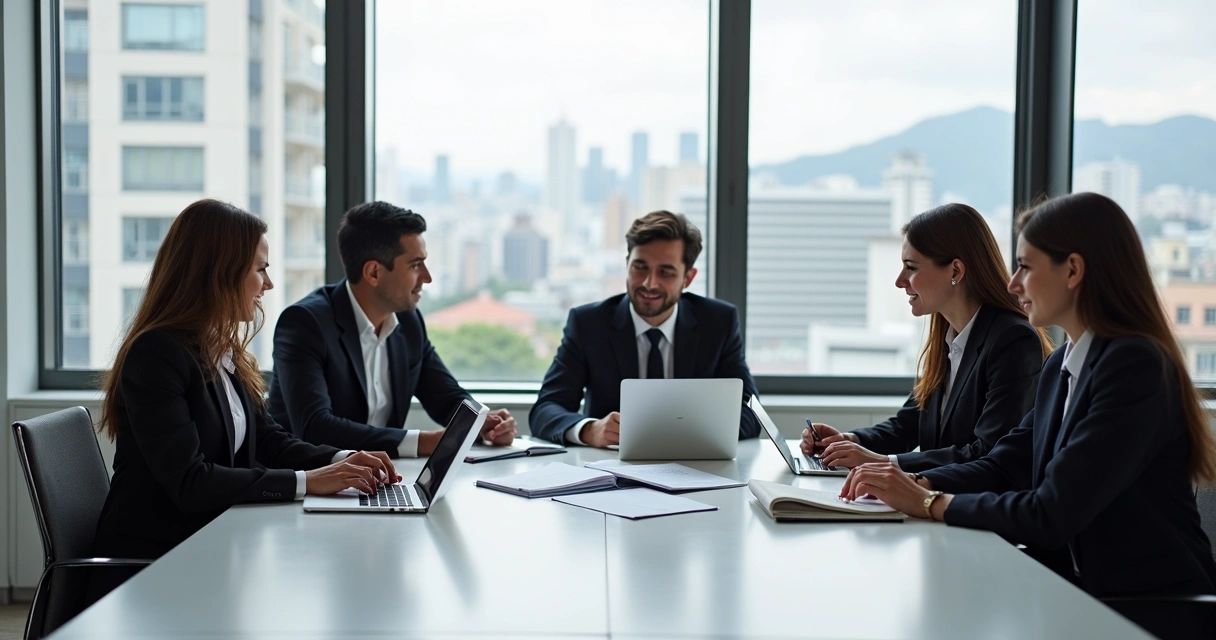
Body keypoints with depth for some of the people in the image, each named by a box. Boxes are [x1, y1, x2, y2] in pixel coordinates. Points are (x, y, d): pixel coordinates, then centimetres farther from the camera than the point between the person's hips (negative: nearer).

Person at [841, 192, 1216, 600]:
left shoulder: (1137, 367, -19)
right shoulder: (1061, 366, 10)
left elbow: (1053, 515, -23)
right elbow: (1006, 464, 10)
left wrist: (930, 503, -15)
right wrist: (918, 483, -7)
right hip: (1083, 592, 7)